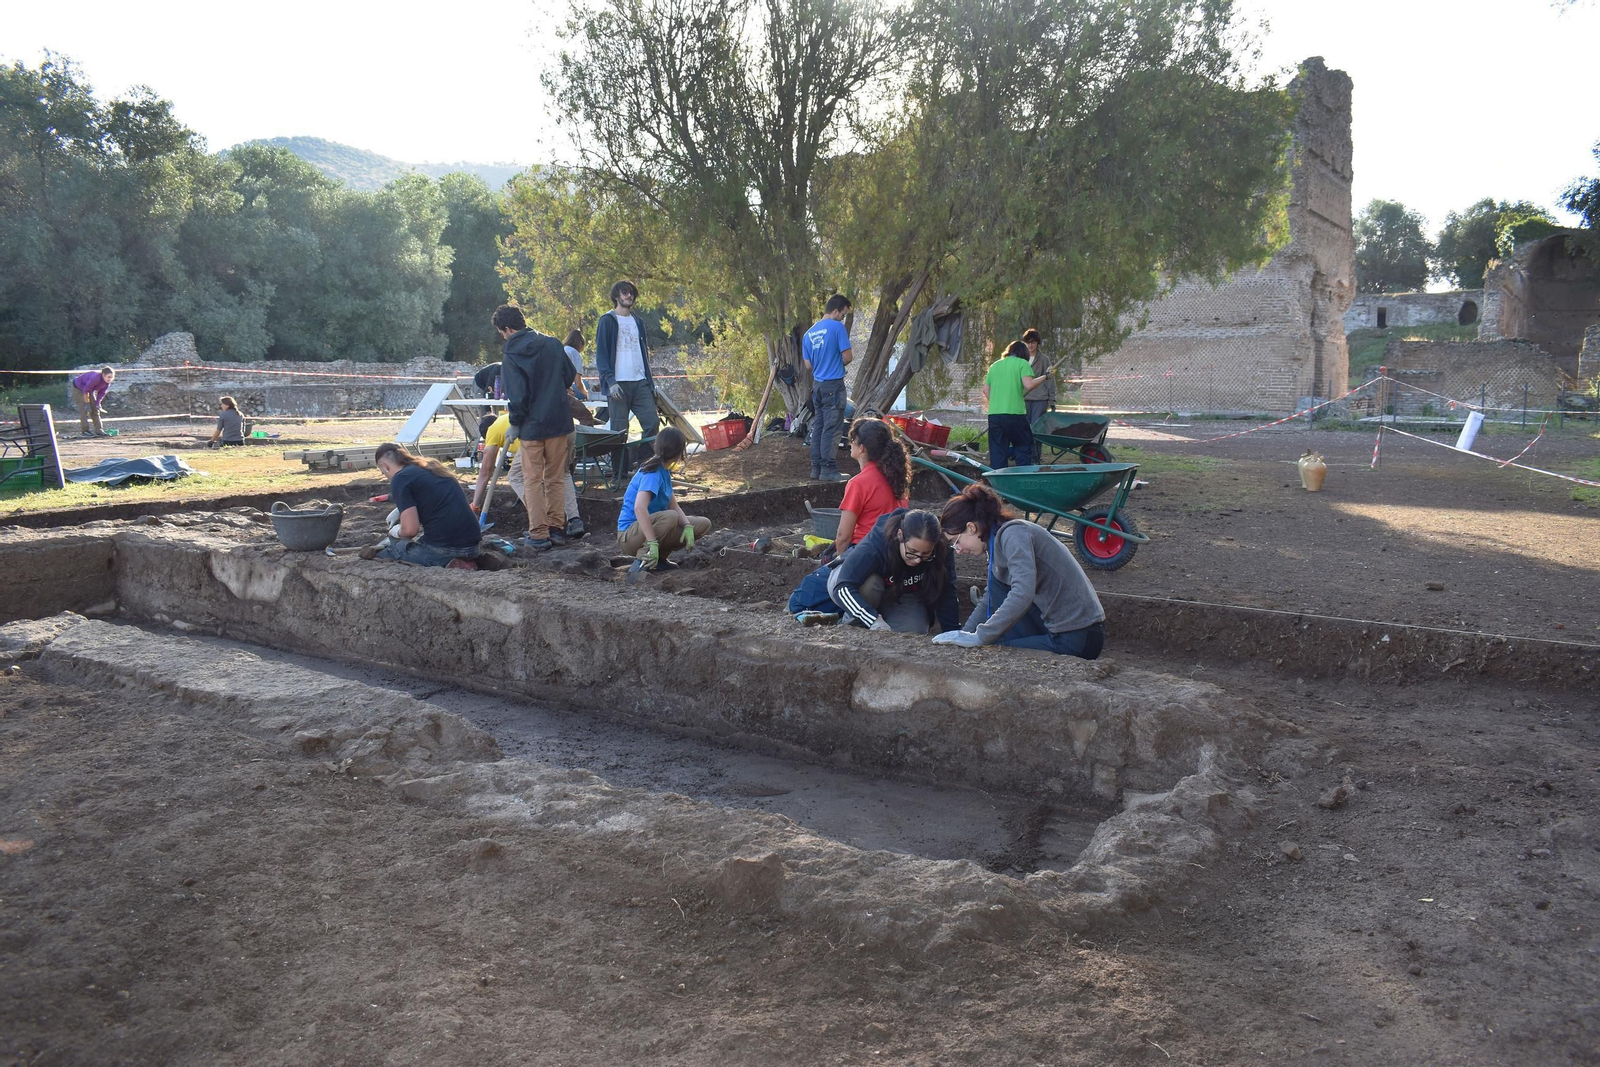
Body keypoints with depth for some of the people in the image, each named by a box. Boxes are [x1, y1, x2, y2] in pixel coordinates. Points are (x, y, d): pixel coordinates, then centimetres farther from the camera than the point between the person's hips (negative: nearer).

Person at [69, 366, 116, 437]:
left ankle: (99, 431, 2)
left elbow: (101, 393, -8)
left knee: (95, 410, 2)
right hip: (78, 388, -8)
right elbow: (86, 390, -32)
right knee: (84, 409, -14)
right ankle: (85, 431, -9)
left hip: (89, 390, 8)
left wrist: (97, 404, -18)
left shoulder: (107, 383, -16)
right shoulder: (95, 378, -40)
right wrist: (87, 403, -22)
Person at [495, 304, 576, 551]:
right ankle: (557, 529, 17)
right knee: (555, 479, 15)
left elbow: (517, 396, -15)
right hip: (559, 421, 4)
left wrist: (514, 423, -2)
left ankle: (539, 535, 2)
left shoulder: (511, 356, -12)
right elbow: (569, 376, 10)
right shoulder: (552, 344, 0)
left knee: (532, 481, 6)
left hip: (531, 426, -4)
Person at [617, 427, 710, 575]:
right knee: (670, 517, -38)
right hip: (630, 534, -9)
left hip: (652, 525, 9)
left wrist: (688, 526, -11)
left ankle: (659, 558, 5)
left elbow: (673, 505, 7)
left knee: (703, 525, 2)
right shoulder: (653, 473, -23)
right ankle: (641, 561, -22)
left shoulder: (664, 471, 6)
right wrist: (653, 543, -42)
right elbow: (639, 508, -38)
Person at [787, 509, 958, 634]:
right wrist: (876, 622, -55)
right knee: (869, 584, -39)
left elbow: (947, 594, -22)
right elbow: (843, 587, -46)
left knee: (915, 630, -26)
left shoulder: (942, 551, -30)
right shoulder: (875, 545, -41)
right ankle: (853, 623, -13)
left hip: (901, 595, 3)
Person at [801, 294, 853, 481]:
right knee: (831, 429, -4)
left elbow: (808, 364, 14)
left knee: (818, 427, 11)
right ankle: (828, 469, -2)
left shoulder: (809, 333, 11)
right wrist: (838, 365, 9)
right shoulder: (837, 327, -10)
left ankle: (816, 469, 13)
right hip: (834, 385, -7)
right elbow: (847, 357, -11)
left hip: (817, 385, 7)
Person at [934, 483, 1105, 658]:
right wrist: (962, 636, 14)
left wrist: (980, 637, -28)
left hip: (1077, 638, -9)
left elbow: (1022, 595, -32)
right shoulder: (997, 540, 12)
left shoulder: (1013, 533, -17)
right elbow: (990, 601, 21)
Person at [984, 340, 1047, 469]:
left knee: (997, 450, 8)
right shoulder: (1022, 363, 2)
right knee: (1024, 446, 9)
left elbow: (985, 389, 14)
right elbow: (1028, 384, -11)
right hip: (1014, 413, -4)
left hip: (993, 414, 5)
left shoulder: (995, 365, 18)